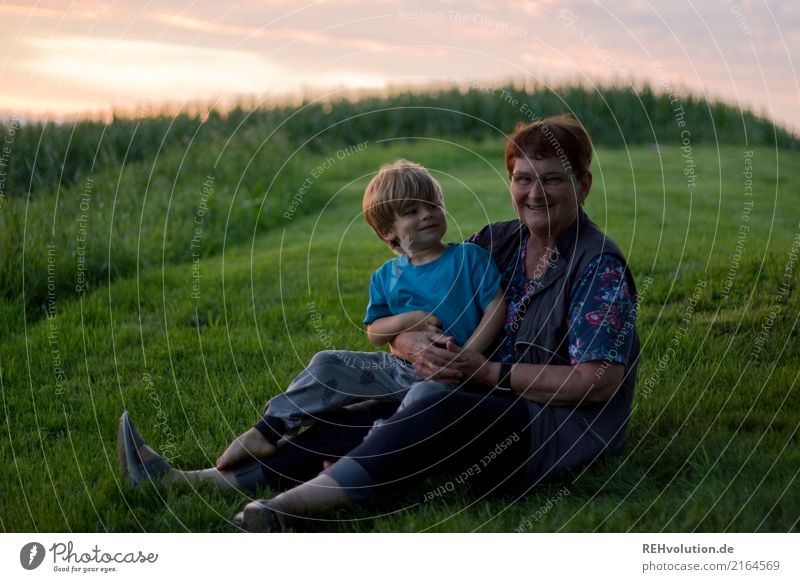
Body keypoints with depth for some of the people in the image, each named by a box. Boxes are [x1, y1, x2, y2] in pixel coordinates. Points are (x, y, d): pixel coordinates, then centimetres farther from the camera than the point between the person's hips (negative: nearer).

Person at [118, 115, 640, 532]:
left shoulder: (599, 266, -8)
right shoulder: (494, 242, 10)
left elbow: (598, 383, -16)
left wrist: (490, 371, -18)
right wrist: (415, 345, -15)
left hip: (564, 425, -6)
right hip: (484, 407, 7)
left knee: (441, 413, -35)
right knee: (359, 418, -14)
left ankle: (285, 508, -48)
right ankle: (198, 481, -22)